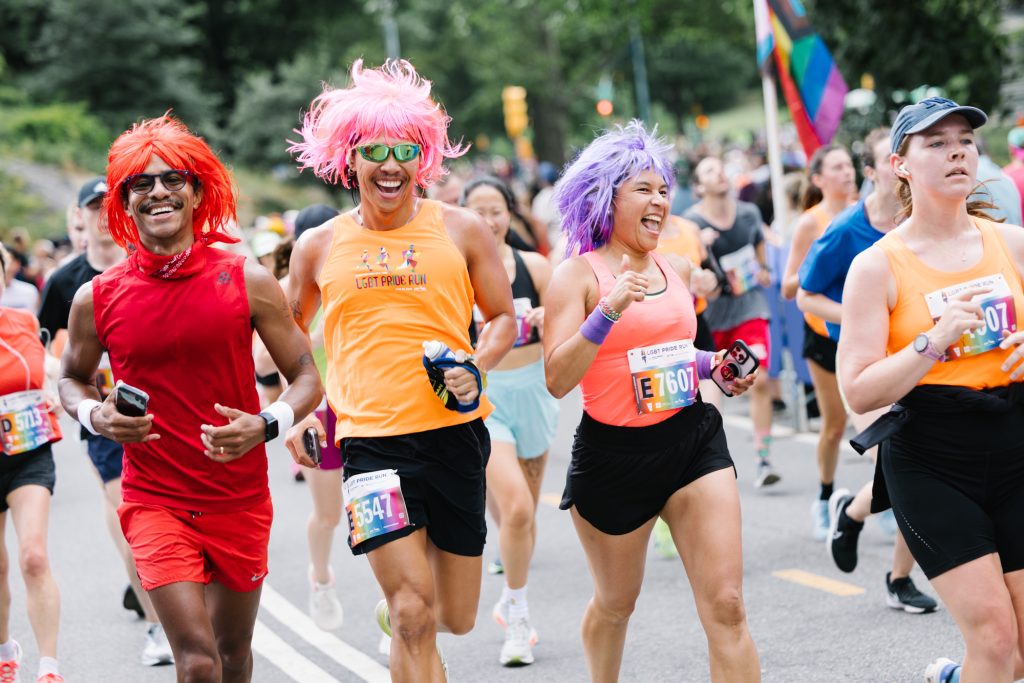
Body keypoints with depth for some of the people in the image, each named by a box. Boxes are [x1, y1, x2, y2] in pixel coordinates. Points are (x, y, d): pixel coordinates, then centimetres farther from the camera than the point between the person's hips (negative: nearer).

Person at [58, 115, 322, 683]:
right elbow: (72, 378, 14)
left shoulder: (247, 283, -5)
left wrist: (266, 425, -19)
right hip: (154, 502, -1)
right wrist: (94, 415, -8)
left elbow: (306, 375, 0)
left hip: (239, 501, 2)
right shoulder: (97, 299, -4)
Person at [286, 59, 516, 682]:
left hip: (455, 434, 1)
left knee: (456, 618, 12)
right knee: (415, 619, -14)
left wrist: (476, 369, -10)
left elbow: (504, 317, 9)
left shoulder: (461, 231, 2)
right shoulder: (321, 246, 5)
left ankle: (396, 606, 44)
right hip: (371, 439, -1)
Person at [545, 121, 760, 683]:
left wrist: (716, 366, 7)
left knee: (725, 605, -9)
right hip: (613, 452, -4)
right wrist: (609, 309, -28)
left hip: (693, 440, 4)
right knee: (615, 604, 17)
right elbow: (557, 379, -18)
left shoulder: (677, 269, 9)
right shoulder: (577, 274, -9)